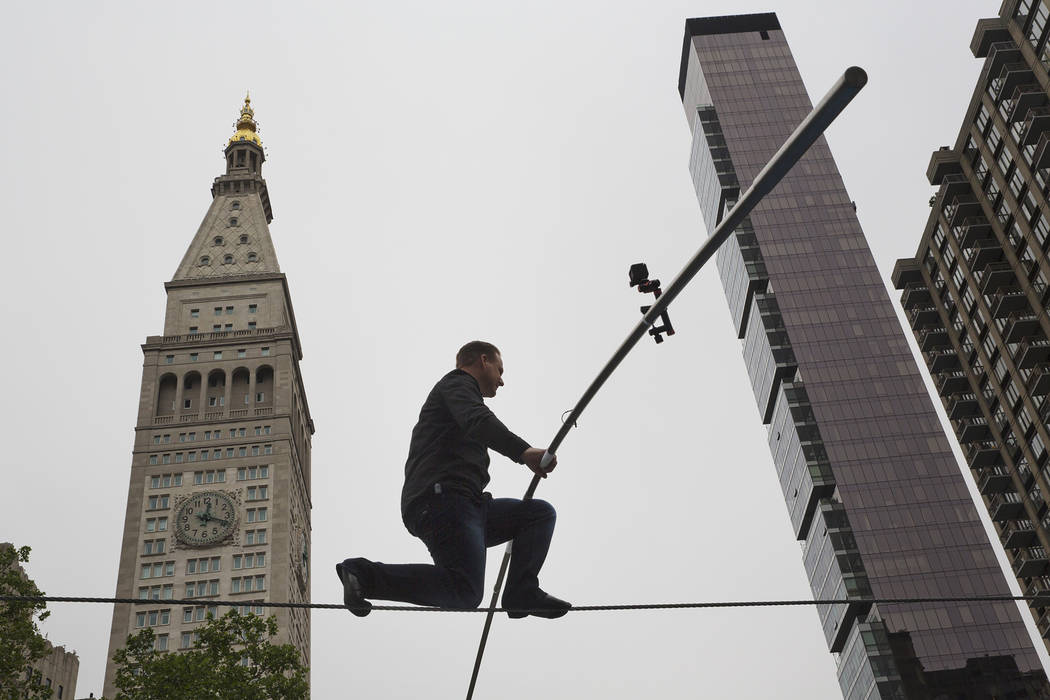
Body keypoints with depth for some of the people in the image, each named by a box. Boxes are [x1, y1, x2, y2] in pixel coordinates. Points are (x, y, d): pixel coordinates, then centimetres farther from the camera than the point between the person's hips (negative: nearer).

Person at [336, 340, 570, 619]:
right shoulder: (458, 383, 7)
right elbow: (478, 421, -18)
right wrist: (523, 451, -32)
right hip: (442, 500, -10)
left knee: (541, 513, 10)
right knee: (466, 593, -23)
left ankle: (521, 594, -4)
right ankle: (364, 574, -16)